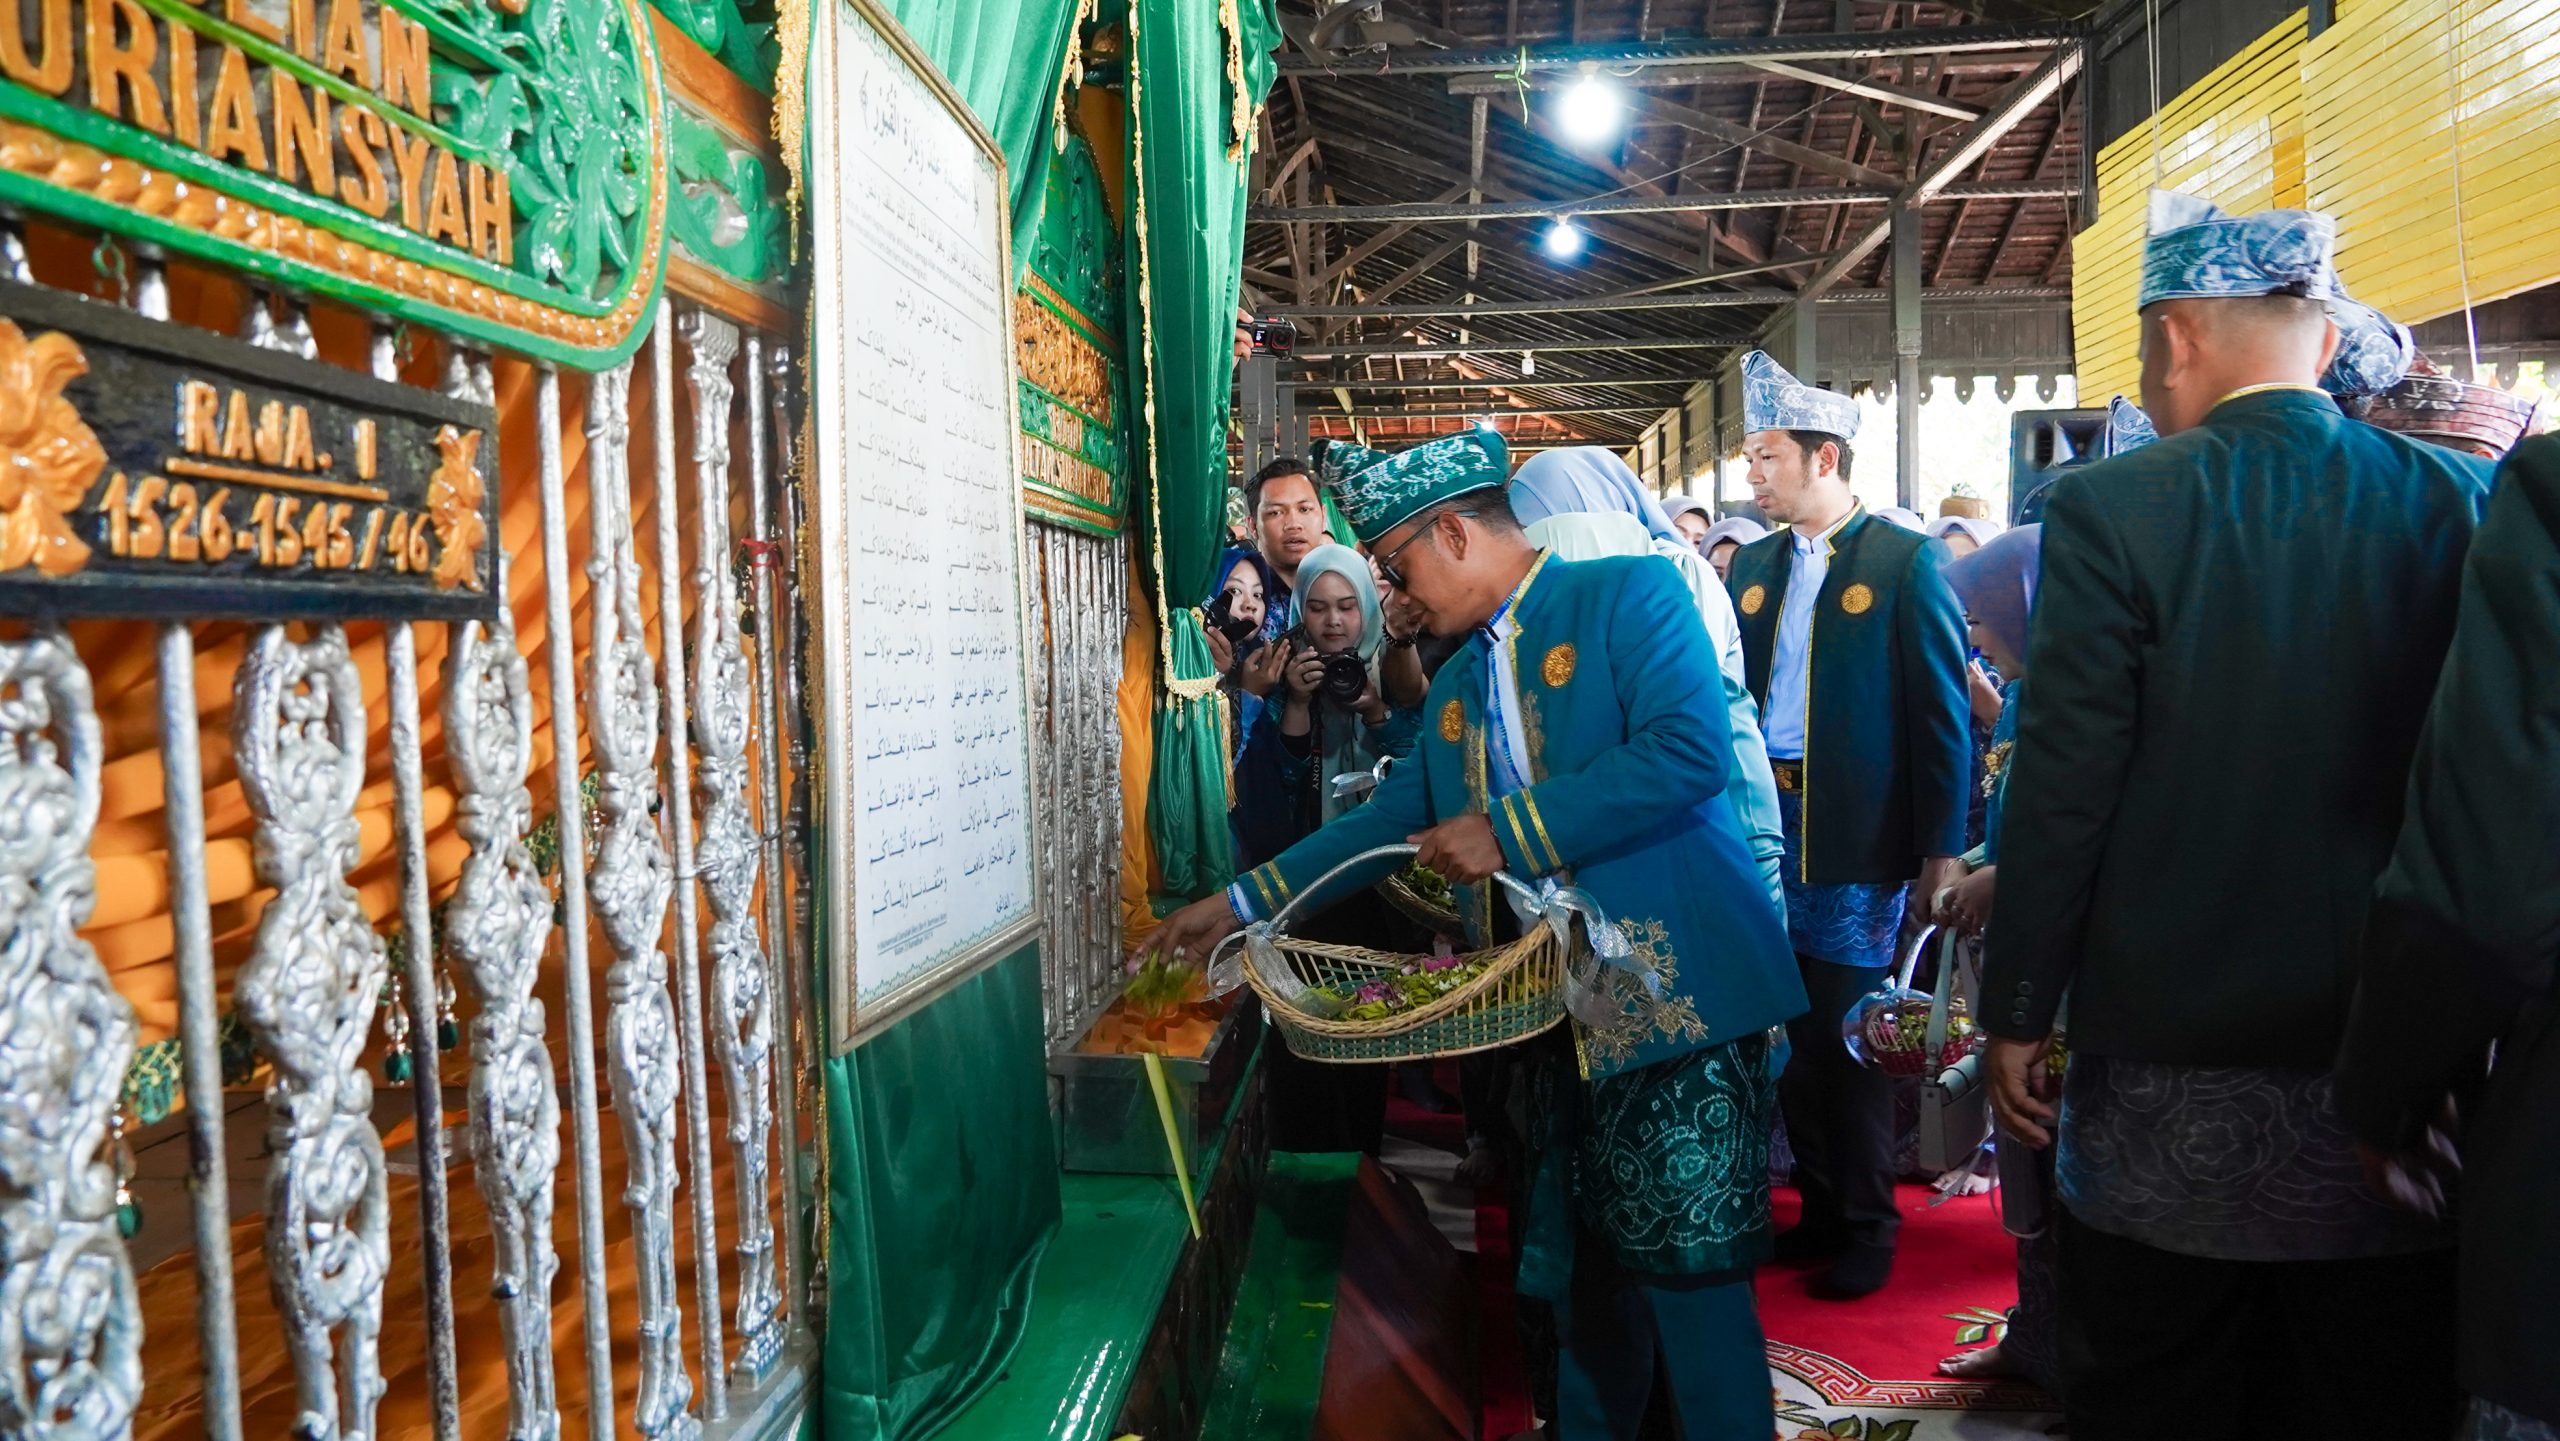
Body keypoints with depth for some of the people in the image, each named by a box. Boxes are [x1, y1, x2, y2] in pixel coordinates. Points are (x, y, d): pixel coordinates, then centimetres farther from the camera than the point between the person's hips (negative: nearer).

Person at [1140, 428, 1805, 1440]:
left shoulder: (1628, 594, -6)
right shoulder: (1458, 683, 18)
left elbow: (1690, 751, -19)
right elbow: (1395, 818, 23)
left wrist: (1510, 832, -17)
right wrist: (1240, 903, 21)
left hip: (1674, 999, -7)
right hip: (1563, 1017, 8)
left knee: (1687, 1273, -3)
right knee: (1577, 1280, 15)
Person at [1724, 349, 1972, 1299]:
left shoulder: (1905, 561, -6)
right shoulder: (1753, 566, 11)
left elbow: (1943, 713, -8)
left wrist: (1941, 849, -10)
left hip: (1855, 836, -5)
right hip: (1764, 822, 5)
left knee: (1848, 1036, 1)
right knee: (1790, 1028, 11)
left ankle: (1867, 1225, 18)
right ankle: (1819, 1205, 26)